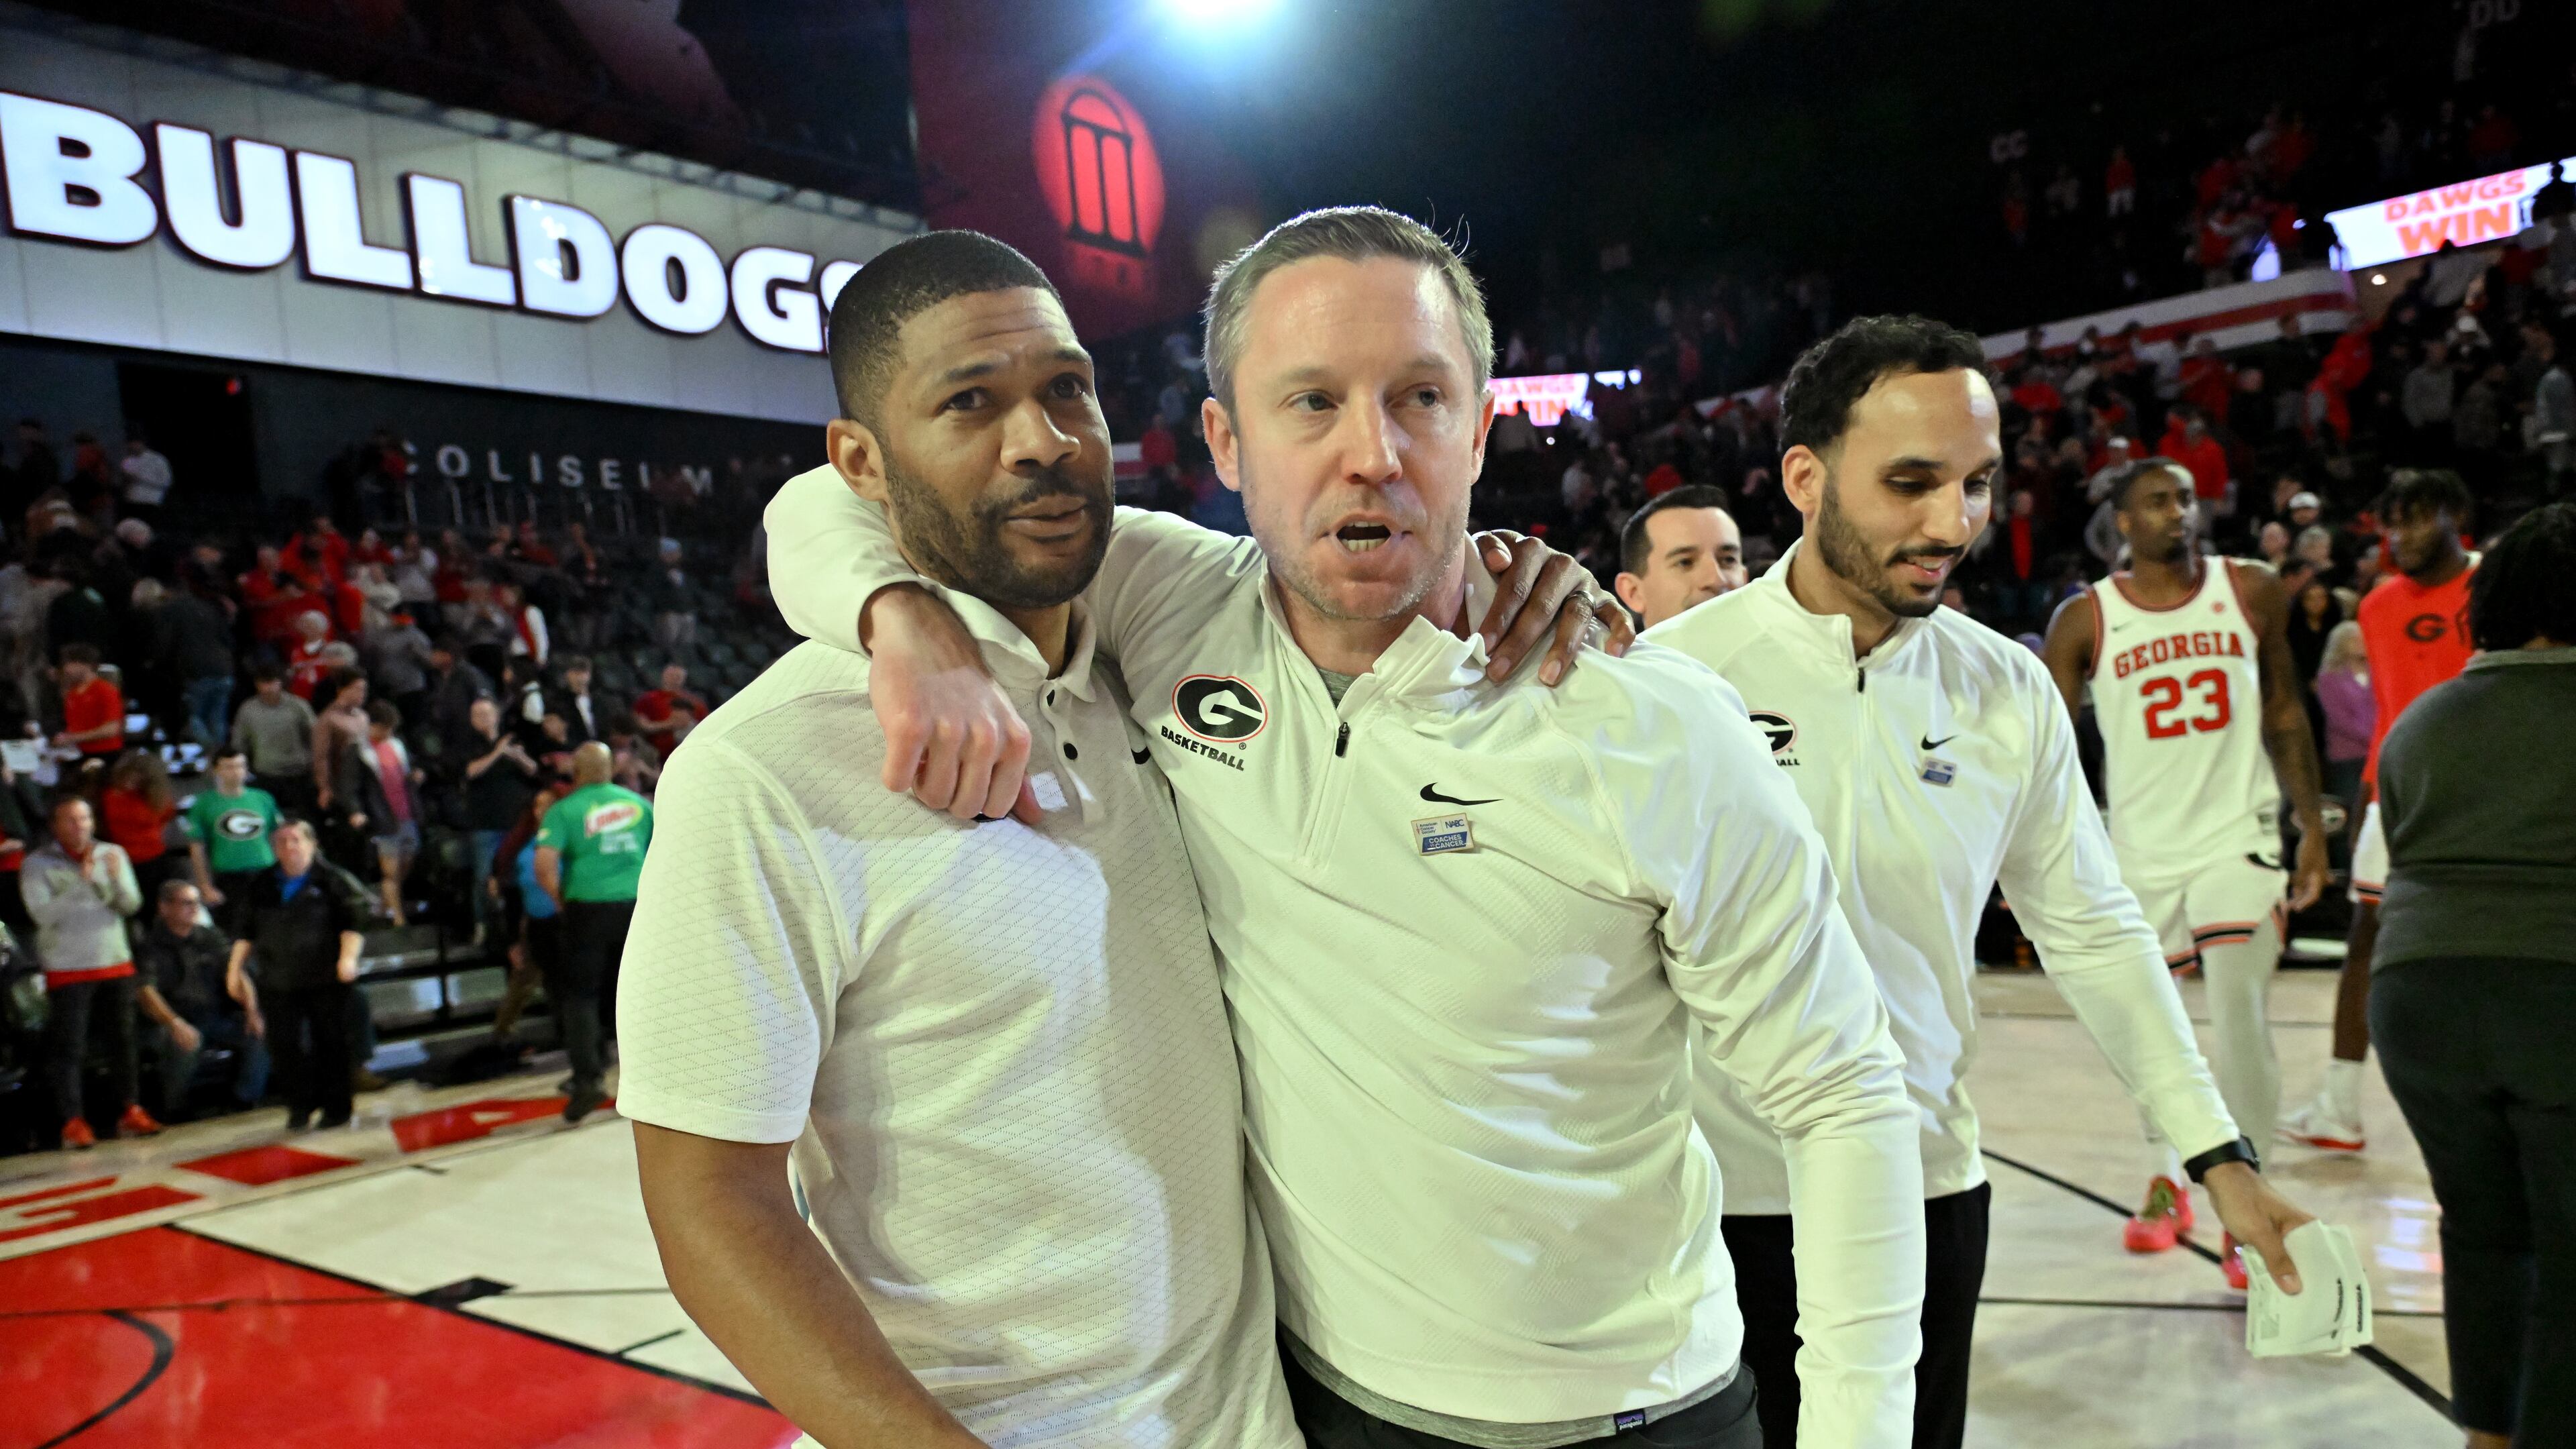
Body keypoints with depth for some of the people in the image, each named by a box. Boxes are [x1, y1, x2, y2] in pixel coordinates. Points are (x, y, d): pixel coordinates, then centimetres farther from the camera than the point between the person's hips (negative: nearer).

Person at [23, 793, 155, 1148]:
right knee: (68, 1048, -3)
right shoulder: (38, 864, -3)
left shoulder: (113, 854, 6)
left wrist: (116, 877, -17)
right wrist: (82, 881, -23)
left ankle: (129, 1112, 16)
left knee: (124, 1040, 7)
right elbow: (44, 914, -14)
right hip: (67, 970, -3)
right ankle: (72, 1122, 1)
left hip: (116, 964, 3)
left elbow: (131, 905, 1)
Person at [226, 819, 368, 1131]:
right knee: (285, 1046, 1)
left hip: (327, 979, -4)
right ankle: (299, 1108, 14)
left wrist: (348, 957, -18)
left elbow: (353, 922, -7)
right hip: (278, 984, 4)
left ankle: (336, 1109, 12)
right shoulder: (261, 887, 13)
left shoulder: (332, 879, -1)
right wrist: (235, 968, 10)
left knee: (332, 1043, 1)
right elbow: (244, 932, 17)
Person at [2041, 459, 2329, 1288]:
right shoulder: (2086, 620, -3)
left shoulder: (2251, 594, 2)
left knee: (2241, 1021, -8)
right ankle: (2167, 1180, 31)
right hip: (2142, 848, 0)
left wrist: (2312, 825, 6)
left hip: (2240, 838, 0)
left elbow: (2286, 713, 10)